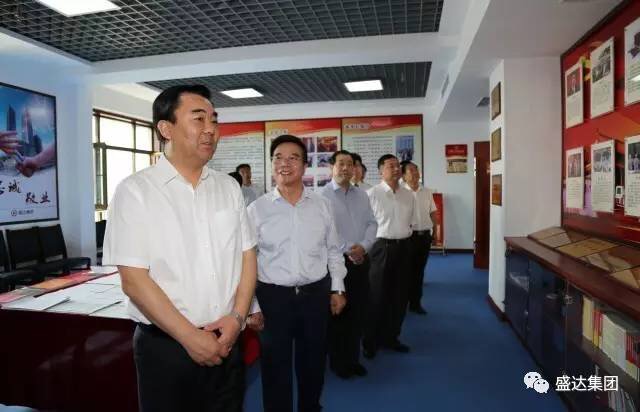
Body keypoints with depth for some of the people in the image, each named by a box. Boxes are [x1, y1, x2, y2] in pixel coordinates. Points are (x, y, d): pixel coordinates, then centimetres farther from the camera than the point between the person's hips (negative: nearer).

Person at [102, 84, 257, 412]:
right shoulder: (135, 191, -9)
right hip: (165, 345, -4)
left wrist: (237, 317, -7)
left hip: (226, 341, 4)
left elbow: (247, 256, 6)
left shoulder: (228, 187, 5)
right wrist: (189, 336, -13)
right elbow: (133, 280, -13)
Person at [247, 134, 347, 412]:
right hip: (273, 296, -2)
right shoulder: (256, 209, -6)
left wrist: (337, 289, 7)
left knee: (314, 362, 20)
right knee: (275, 366, 13)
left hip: (316, 294, 3)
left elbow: (334, 250, 9)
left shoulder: (322, 205, 1)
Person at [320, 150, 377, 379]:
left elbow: (372, 223, 7)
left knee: (358, 313, 14)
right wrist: (348, 251, -14)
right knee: (337, 313, 8)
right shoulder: (323, 196, -9)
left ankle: (353, 359, 31)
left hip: (361, 261, 5)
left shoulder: (362, 195, 9)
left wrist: (363, 246, -10)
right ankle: (338, 362, 25)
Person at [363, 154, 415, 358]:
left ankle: (391, 337, 29)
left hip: (403, 247, 6)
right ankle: (370, 341, 18)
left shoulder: (408, 195, 8)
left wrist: (405, 238, 13)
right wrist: (372, 245, -5)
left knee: (400, 295, 13)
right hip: (381, 247, -5)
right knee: (377, 296, 2)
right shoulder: (372, 194, -10)